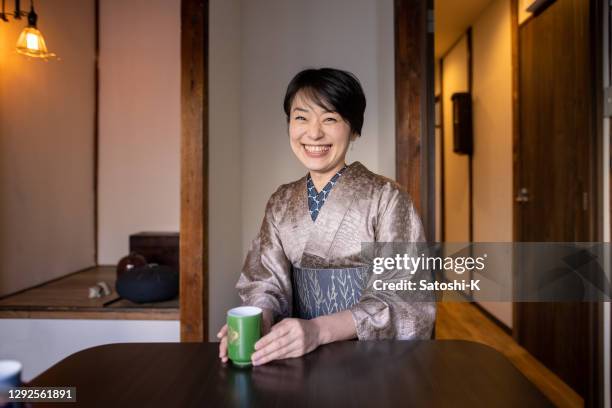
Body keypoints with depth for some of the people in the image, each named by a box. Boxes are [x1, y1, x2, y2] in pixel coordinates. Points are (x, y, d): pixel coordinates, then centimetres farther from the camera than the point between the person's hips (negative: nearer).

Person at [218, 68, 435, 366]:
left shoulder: (386, 198, -7)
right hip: (301, 353, 3)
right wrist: (258, 320, -19)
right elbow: (268, 281, 4)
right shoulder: (281, 202, 7)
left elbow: (402, 299, -11)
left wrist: (319, 330, -25)